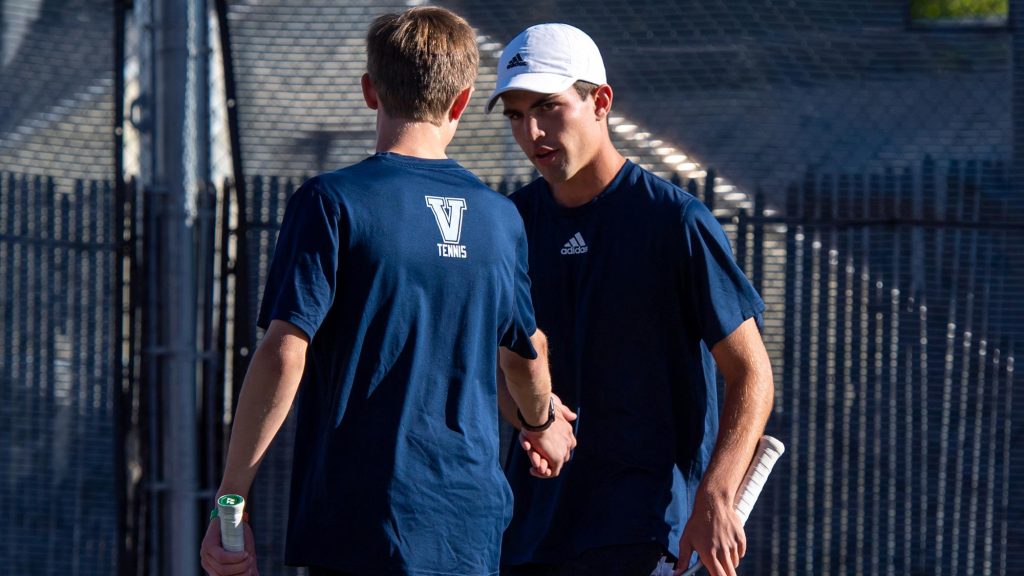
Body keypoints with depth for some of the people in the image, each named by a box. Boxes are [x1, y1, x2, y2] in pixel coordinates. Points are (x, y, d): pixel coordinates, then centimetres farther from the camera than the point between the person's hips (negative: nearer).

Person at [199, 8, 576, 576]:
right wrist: (543, 424, 46)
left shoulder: (332, 203, -7)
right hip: (473, 529, 5)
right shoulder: (500, 217, 9)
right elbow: (525, 356, 24)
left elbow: (284, 355, -14)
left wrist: (230, 499, -11)